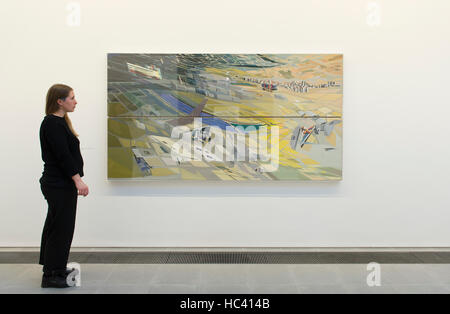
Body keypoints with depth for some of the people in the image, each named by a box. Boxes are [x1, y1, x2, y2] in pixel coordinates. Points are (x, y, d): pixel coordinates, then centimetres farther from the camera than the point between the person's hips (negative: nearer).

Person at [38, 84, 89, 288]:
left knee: (56, 226, 17)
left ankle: (55, 268, 30)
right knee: (61, 228, -4)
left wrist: (76, 181, 21)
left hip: (60, 184, 11)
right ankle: (50, 276, 6)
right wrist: (78, 180, -25)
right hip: (59, 185, -11)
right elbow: (63, 156, -23)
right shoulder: (52, 124, -17)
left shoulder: (60, 121, 14)